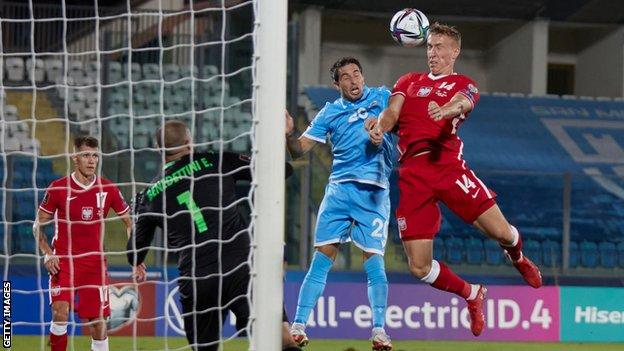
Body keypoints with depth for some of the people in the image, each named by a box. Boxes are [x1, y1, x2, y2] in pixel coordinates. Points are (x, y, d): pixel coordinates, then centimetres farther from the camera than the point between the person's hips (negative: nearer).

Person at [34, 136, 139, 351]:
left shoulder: (108, 190, 0)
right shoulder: (58, 188, -5)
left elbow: (129, 223, 10)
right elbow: (38, 225, 4)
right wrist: (47, 254, -10)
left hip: (95, 263, 2)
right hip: (63, 261, -2)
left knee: (98, 321, 1)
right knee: (60, 314, -18)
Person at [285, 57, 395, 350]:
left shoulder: (381, 97, 10)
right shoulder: (330, 112, 10)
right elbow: (299, 150, 7)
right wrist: (289, 132, -13)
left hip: (374, 191, -1)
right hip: (339, 189, 1)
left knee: (374, 260, -6)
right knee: (322, 258, -5)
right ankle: (298, 327, -4)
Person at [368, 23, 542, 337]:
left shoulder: (463, 85, 14)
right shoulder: (409, 82, 25)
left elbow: (462, 103, -10)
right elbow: (392, 113, 9)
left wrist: (446, 109, -36)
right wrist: (380, 126, -16)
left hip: (447, 164, -2)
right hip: (412, 175, 2)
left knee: (501, 232, -11)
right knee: (419, 267, -6)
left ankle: (518, 258, 29)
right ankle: (472, 295, 22)